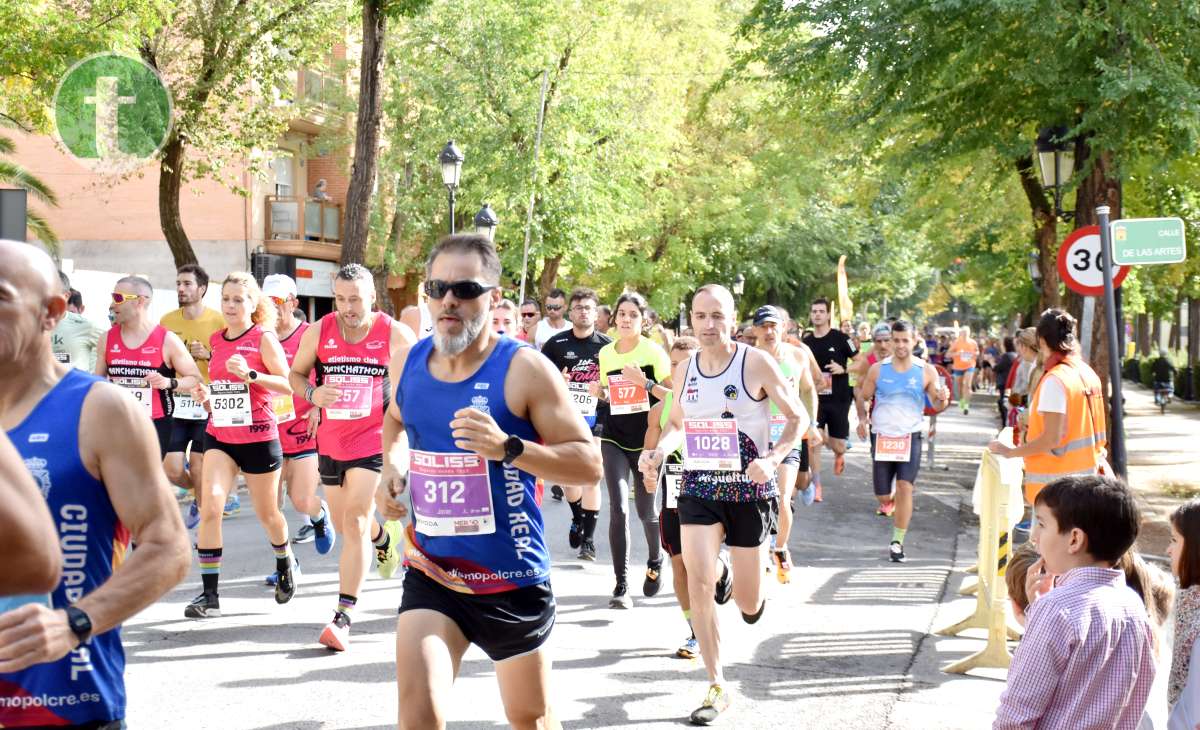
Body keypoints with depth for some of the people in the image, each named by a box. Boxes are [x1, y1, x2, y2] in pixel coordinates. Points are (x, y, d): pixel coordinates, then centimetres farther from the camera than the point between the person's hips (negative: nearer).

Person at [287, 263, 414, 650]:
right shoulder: (319, 332, -2)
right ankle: (385, 538, 53)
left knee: (355, 521, -15)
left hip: (373, 440, -4)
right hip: (331, 441, 4)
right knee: (343, 523, 17)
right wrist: (312, 394, -12)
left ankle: (343, 617, -13)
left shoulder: (395, 334, -8)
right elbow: (295, 373, 9)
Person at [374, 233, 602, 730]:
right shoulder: (406, 362, 1)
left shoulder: (524, 370, -15)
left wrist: (508, 447, -30)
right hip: (431, 573, 3)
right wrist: (392, 465, 4)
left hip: (512, 578, -2)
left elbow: (589, 464, -16)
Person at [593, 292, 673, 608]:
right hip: (613, 439, 2)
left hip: (646, 440, -2)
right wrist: (599, 392, -1)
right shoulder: (605, 353, 6)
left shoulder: (654, 352, -6)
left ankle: (655, 562, 42)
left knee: (645, 511, 10)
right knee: (618, 508, -13)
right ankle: (621, 585, -9)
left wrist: (645, 382, -21)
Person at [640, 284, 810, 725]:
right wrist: (658, 452, -4)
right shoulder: (684, 371, 2)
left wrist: (773, 459, -22)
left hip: (749, 489, -3)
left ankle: (752, 592, 47)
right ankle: (716, 688, 1)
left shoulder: (757, 363, -11)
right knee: (699, 584, -12)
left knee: (747, 603, 7)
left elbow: (799, 418, -5)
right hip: (698, 488, 3)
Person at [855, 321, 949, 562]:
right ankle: (891, 500, 43)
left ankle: (897, 542, -7)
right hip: (882, 436, 2)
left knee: (905, 488, -17)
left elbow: (936, 404, 2)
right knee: (883, 496, 5)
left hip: (910, 437, -1)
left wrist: (942, 399, -22)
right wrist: (862, 418, -7)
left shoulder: (926, 371, -1)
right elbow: (862, 396, 12)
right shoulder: (878, 369, 1)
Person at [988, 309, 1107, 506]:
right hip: (1086, 477, 9)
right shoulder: (1088, 373, 8)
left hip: (1058, 482, -9)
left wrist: (1010, 452, -12)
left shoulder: (1055, 379, -17)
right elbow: (1082, 429, 14)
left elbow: (1051, 438, -21)